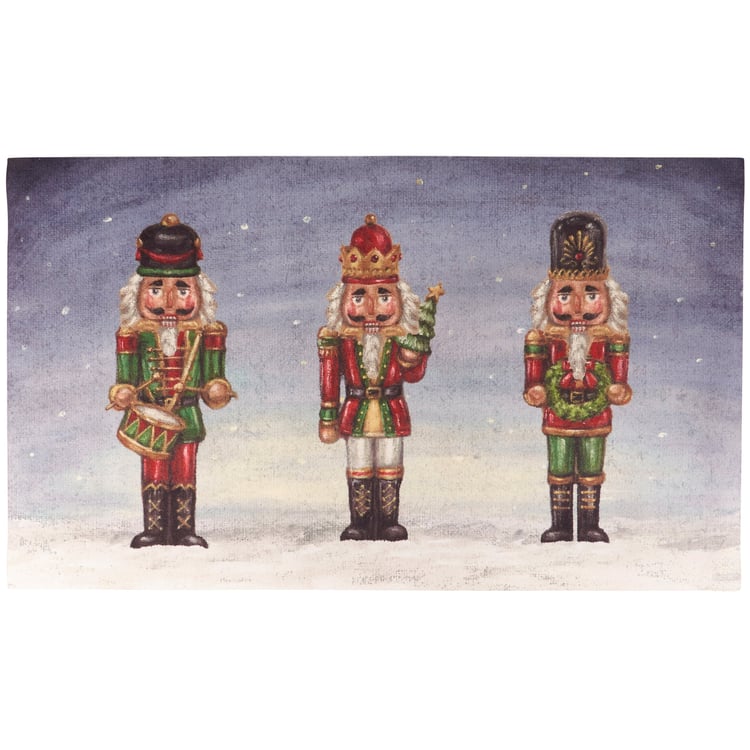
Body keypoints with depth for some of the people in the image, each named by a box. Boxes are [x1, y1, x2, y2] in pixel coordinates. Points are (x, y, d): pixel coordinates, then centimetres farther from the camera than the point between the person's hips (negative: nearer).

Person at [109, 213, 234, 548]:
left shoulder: (201, 333, 1)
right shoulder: (138, 333, -2)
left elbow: (212, 371, 5)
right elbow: (127, 372, 2)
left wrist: (215, 387, -10)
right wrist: (124, 391, -10)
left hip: (187, 416, 1)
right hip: (149, 416, -1)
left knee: (185, 475, 7)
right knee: (153, 473, 6)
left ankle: (185, 530, 14)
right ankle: (153, 530, 13)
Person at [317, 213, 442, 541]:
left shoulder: (402, 337, 0)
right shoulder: (341, 339, -2)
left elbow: (414, 375, -5)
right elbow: (330, 378, -1)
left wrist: (413, 353, -22)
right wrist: (328, 415, -3)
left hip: (392, 412, 1)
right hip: (356, 412, 0)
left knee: (390, 471, 7)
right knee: (359, 472, 6)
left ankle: (389, 522, 15)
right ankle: (359, 523, 13)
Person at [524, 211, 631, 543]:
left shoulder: (608, 338, -3)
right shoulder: (547, 338, -5)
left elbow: (619, 358, 1)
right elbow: (534, 359, -2)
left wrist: (619, 386, -11)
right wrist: (534, 388, -11)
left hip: (595, 414, 0)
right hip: (558, 415, 0)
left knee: (591, 474, 9)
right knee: (559, 474, 9)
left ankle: (590, 526, 18)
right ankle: (560, 525, 18)